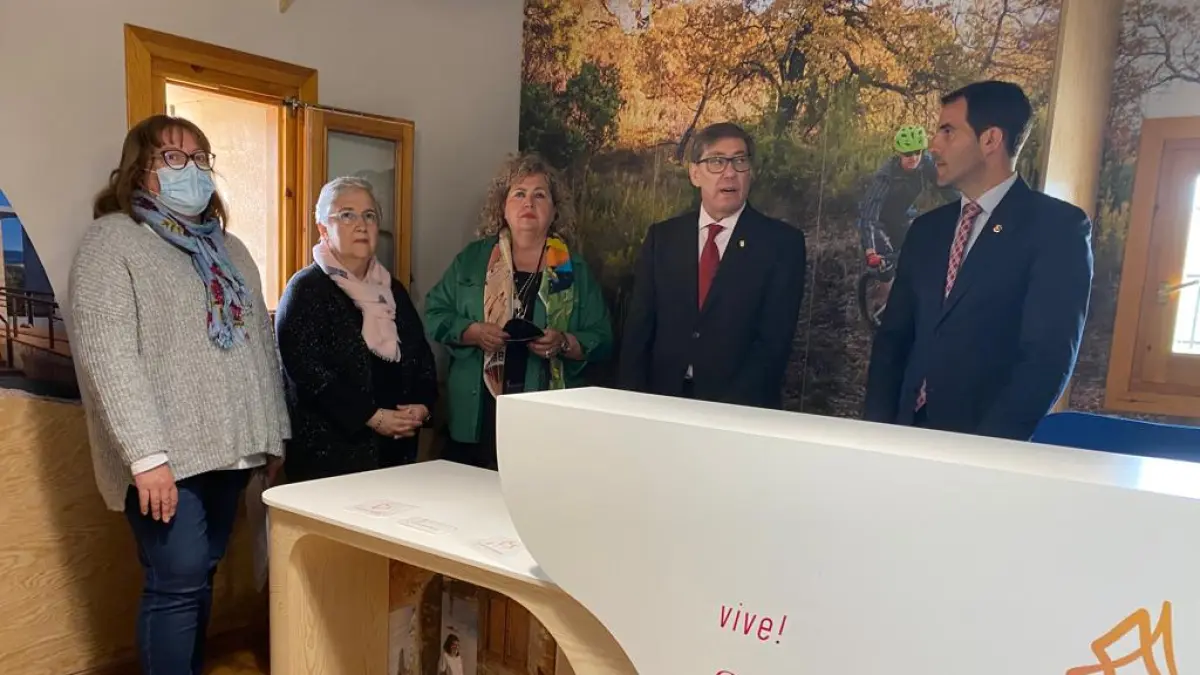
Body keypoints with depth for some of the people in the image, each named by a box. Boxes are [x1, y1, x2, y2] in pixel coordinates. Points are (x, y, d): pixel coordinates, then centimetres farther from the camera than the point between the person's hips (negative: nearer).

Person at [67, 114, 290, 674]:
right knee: (177, 584, -3)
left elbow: (263, 343, 17)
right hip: (169, 454, -6)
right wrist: (147, 453, -20)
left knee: (200, 578, 13)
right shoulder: (113, 239, -4)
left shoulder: (228, 248, 16)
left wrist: (274, 433, 14)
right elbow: (108, 355, -14)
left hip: (231, 446, 6)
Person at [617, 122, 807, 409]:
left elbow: (774, 340, -8)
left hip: (742, 408, -2)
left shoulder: (782, 242, -3)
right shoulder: (662, 237, 5)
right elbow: (638, 329, 3)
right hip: (664, 402, 2)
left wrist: (729, 406, -16)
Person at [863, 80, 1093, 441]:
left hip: (988, 443, -5)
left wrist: (986, 445, -19)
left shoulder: (1058, 226, -6)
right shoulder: (927, 228, 10)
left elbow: (1050, 356, -14)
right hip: (908, 432, 5)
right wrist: (880, 424, -4)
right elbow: (893, 335, 8)